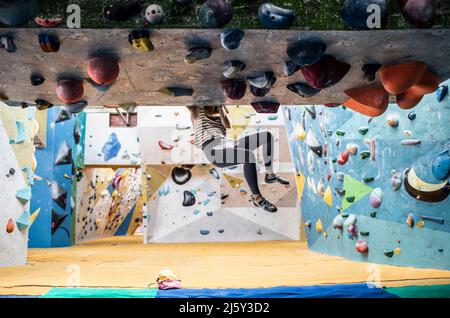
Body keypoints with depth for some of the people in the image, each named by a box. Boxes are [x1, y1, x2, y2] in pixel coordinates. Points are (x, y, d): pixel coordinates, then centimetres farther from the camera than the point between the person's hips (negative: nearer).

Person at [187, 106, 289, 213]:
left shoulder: (218, 115, 31)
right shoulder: (197, 111, 17)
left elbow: (228, 125, 12)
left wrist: (220, 107, 12)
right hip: (213, 150, -8)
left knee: (267, 135, -2)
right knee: (249, 156, -35)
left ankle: (270, 175, 6)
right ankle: (257, 198, -25)